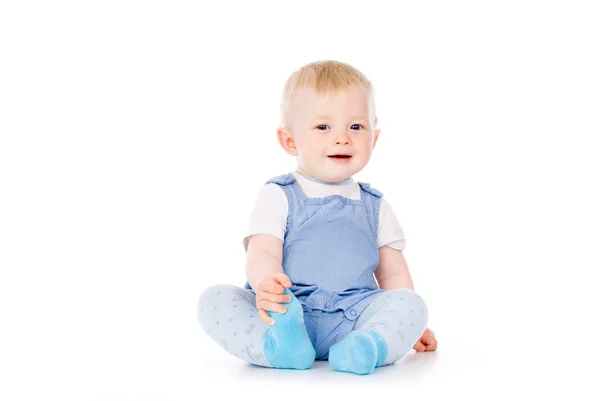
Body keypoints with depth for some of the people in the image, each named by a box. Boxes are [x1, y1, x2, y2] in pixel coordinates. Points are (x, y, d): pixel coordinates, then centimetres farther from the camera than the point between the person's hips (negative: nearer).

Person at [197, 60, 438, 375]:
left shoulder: (374, 206, 18)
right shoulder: (277, 196, 5)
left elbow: (393, 274, 22)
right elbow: (261, 254, -10)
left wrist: (408, 326, 12)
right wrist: (266, 284, -33)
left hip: (352, 319, 3)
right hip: (285, 313, -2)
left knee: (412, 304, -21)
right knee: (214, 299, -24)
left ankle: (368, 346, -44)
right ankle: (279, 346, -42)